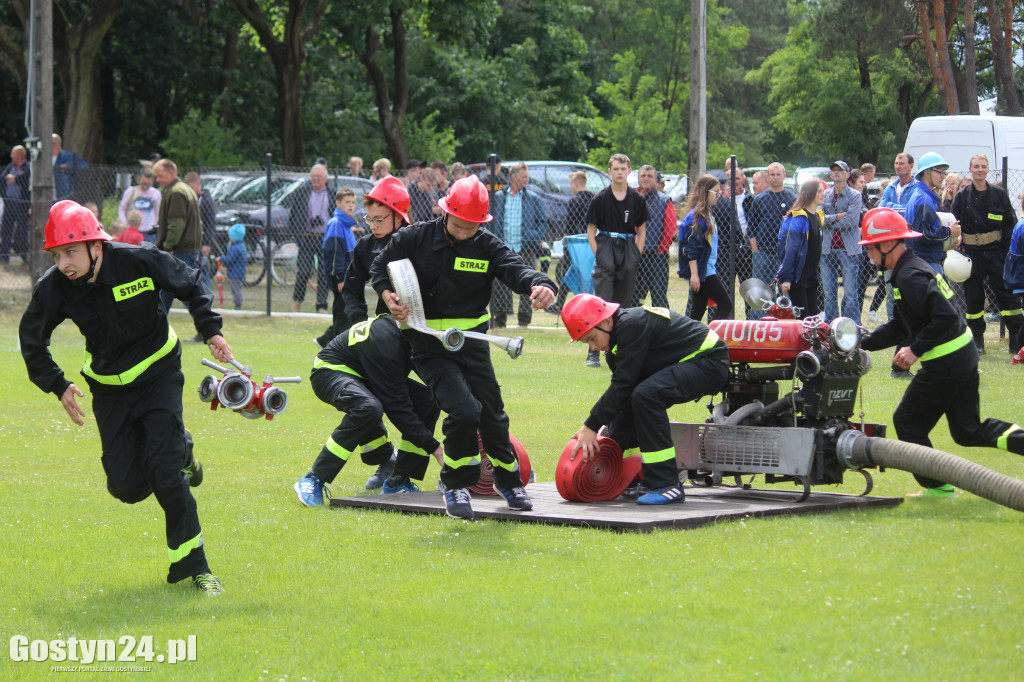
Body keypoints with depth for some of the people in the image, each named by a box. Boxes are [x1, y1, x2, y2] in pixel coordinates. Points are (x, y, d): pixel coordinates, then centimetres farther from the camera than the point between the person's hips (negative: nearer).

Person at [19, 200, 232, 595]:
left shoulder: (139, 262, -23)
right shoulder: (53, 289, -18)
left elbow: (190, 286, -3)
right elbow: (32, 341, 2)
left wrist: (211, 332, -11)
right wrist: (58, 386, -5)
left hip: (158, 374, -3)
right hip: (109, 387, 3)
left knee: (164, 472, -15)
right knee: (128, 486, -2)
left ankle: (192, 566, -2)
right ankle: (179, 451, 30)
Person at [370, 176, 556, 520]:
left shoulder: (487, 246, -3)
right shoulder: (414, 239, -6)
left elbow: (515, 269, -19)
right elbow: (380, 267, 6)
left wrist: (540, 285, -42)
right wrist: (389, 296, -15)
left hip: (472, 342, 3)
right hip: (429, 345, -3)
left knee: (492, 413, 12)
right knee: (464, 410, -21)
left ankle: (508, 479, 37)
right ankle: (455, 484, 1)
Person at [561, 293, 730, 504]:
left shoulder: (632, 325, -23)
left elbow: (623, 384, -24)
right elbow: (621, 387, 12)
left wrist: (591, 426, -20)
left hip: (710, 363, -11)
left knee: (645, 395, -31)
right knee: (624, 401, 11)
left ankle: (667, 486, -29)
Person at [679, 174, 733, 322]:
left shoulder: (706, 213, 16)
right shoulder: (696, 215, -14)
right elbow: (691, 248, -19)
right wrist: (694, 274, -22)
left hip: (708, 270, 9)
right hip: (701, 271, -9)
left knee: (698, 310, 8)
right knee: (726, 304, -10)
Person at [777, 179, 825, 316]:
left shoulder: (818, 216, 11)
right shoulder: (799, 218, -16)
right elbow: (790, 249, -19)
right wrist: (785, 278, -22)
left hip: (811, 277, 8)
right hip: (797, 278, -8)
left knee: (812, 316, 8)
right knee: (801, 317, -7)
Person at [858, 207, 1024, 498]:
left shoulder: (910, 277, -19)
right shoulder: (911, 269, 14)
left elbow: (945, 317, -28)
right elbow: (899, 326, 18)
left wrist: (916, 350, -21)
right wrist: (863, 343, 11)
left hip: (945, 363, -10)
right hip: (965, 354, 10)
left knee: (907, 422, 7)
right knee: (968, 430, 14)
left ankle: (937, 486, 13)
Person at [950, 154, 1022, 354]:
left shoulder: (999, 194, 4)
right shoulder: (961, 197, 4)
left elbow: (1011, 223, 5)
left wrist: (1009, 251, -4)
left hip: (996, 252, -1)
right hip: (972, 253, 1)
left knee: (1007, 293, -5)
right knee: (973, 296, 5)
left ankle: (1017, 341, -1)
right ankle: (977, 340, 16)